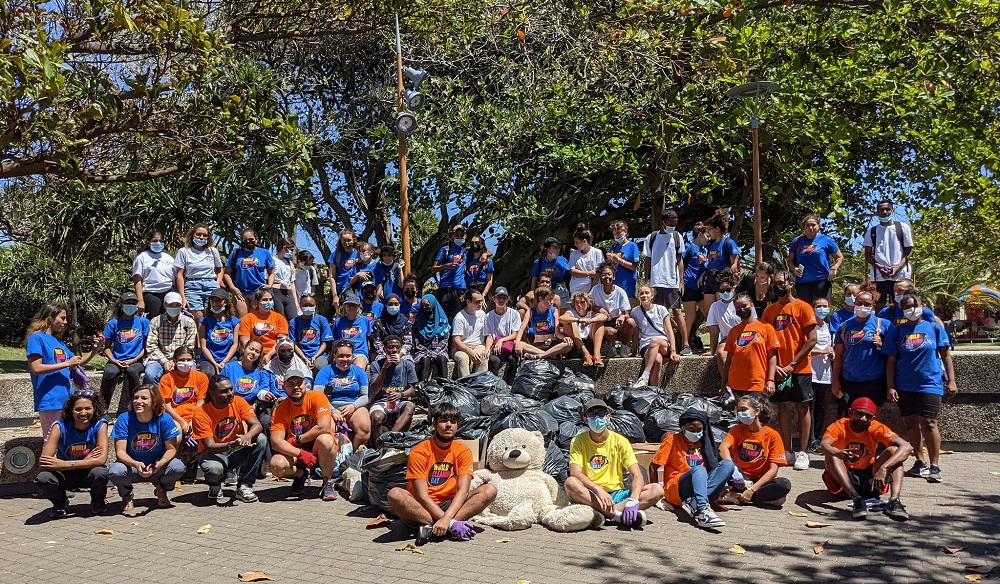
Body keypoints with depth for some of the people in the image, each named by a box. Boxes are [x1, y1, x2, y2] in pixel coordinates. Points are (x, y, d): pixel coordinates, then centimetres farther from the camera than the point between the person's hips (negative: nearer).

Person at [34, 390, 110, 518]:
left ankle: (97, 501, 2)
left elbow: (102, 459, -28)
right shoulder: (60, 427, -16)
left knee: (99, 473, -34)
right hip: (65, 475, 1)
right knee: (42, 478, -29)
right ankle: (60, 503, 6)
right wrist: (84, 462, -28)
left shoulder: (100, 425, -17)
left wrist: (64, 464, -32)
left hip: (88, 473, -1)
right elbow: (43, 463, -24)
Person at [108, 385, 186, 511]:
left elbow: (171, 449, -10)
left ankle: (161, 490, 10)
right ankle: (126, 496, 5)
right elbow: (120, 452, -18)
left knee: (178, 467, -28)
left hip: (157, 467, 0)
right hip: (131, 465, 0)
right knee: (115, 472, -32)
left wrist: (160, 463, -32)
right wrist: (136, 464, -39)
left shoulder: (164, 419, -15)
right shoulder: (124, 420, -16)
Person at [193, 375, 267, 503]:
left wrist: (248, 436, -41)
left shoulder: (238, 402, -10)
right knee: (214, 468, -38)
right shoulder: (201, 413, -19)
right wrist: (232, 444, -43)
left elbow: (257, 425, -17)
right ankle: (215, 486, 4)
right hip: (213, 453, -4)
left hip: (236, 452, 4)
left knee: (261, 439, -24)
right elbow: (210, 446, -24)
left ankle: (244, 486, -13)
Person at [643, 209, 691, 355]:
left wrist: (681, 281, 1)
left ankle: (685, 344, -2)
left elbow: (680, 260, 6)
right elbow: (648, 261, 10)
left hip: (673, 282, -1)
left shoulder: (677, 237, 7)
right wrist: (647, 281, 6)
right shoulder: (651, 238, 6)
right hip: (656, 282, 1)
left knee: (677, 312, -3)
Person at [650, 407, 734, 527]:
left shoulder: (703, 442, 18)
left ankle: (694, 503, -33)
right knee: (699, 469, -33)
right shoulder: (672, 440, 5)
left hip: (702, 487, 5)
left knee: (728, 464, -17)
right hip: (676, 491, -5)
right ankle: (702, 510, -56)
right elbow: (653, 466, 1)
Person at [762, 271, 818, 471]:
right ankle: (787, 451, 15)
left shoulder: (803, 307, -5)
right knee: (785, 407, 8)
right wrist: (774, 365, -4)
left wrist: (792, 364, -13)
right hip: (778, 369, 4)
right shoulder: (769, 310, 8)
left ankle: (802, 453, 8)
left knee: (802, 408, 2)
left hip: (799, 368, -4)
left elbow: (812, 340, -9)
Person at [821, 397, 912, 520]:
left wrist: (883, 468, -41)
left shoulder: (876, 428, -11)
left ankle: (894, 501, -34)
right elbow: (823, 446, -36)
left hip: (869, 478, 2)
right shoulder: (839, 426, -16)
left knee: (894, 450, -18)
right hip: (842, 483, -2)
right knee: (830, 455, -30)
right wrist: (838, 453, -61)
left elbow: (906, 447, -25)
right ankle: (856, 499, -41)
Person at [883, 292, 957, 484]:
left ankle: (934, 466, -2)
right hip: (904, 386, 2)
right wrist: (890, 387, -1)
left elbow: (946, 355, 5)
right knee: (911, 423, 10)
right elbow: (891, 360, 4)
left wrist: (951, 381, -1)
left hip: (930, 384, -2)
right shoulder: (896, 331, 5)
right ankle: (919, 461, 22)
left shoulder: (934, 328, 3)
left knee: (929, 424, -8)